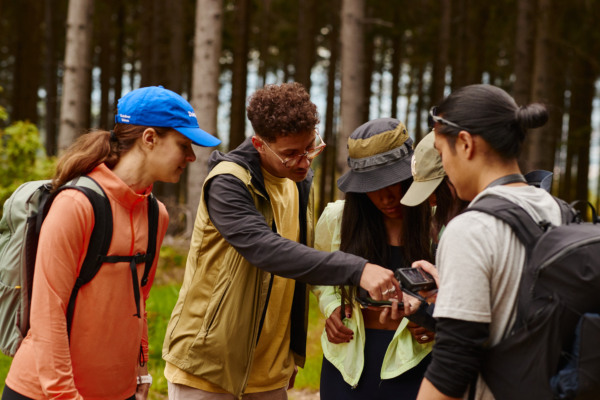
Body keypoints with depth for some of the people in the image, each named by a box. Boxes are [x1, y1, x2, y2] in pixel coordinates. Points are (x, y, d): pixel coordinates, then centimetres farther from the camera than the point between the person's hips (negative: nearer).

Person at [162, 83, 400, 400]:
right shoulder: (228, 183, -16)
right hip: (208, 361, -6)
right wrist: (357, 270, -37)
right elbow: (268, 250, -31)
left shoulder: (301, 183, 7)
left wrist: (295, 350, 14)